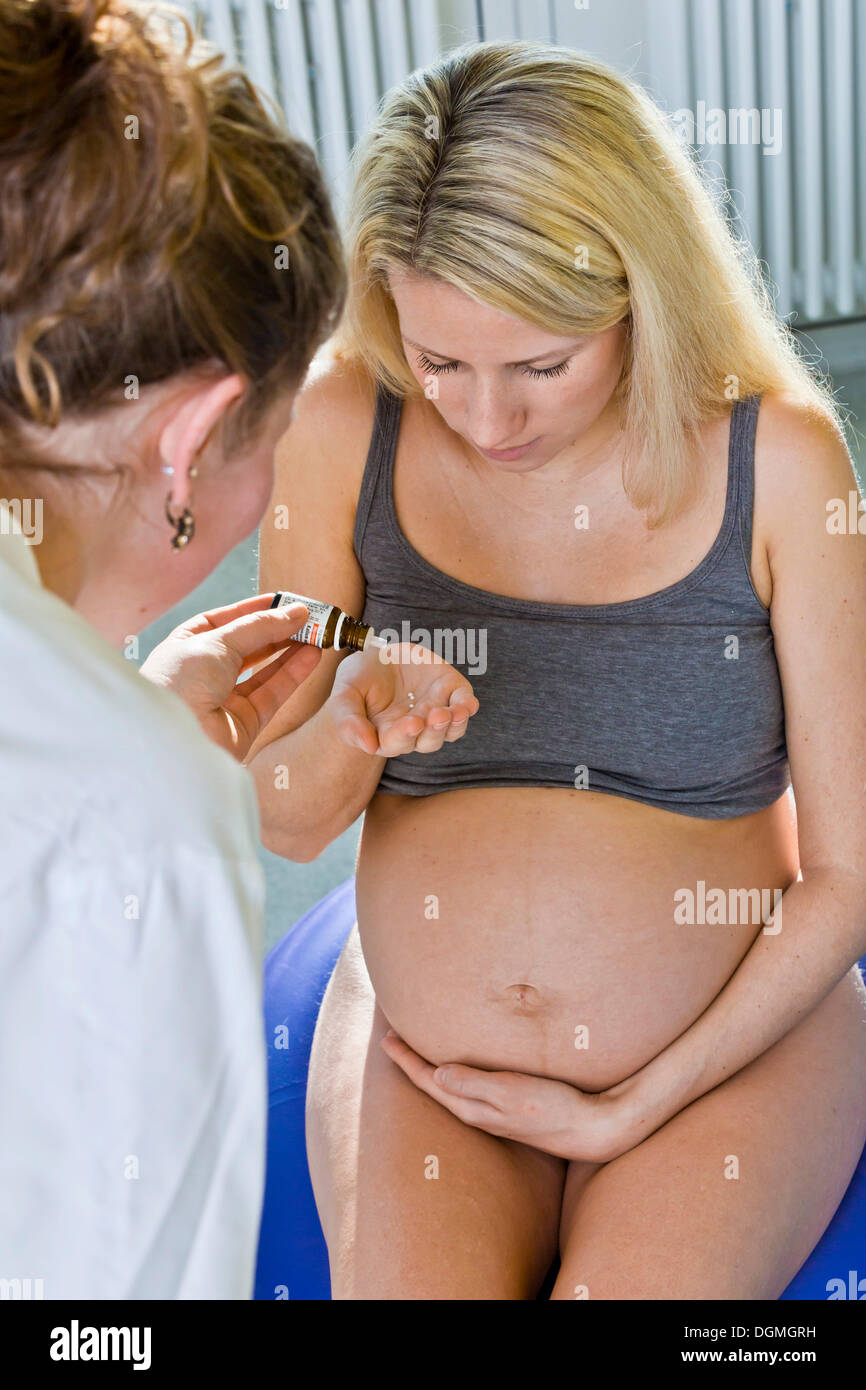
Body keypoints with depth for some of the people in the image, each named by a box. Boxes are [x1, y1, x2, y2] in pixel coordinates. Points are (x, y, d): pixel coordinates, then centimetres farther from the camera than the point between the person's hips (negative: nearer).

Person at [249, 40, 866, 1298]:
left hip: (733, 1048, -1)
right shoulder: (344, 429, -8)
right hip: (419, 1044, 1)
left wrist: (630, 1110, -7)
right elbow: (285, 825, -4)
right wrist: (346, 731, -26)